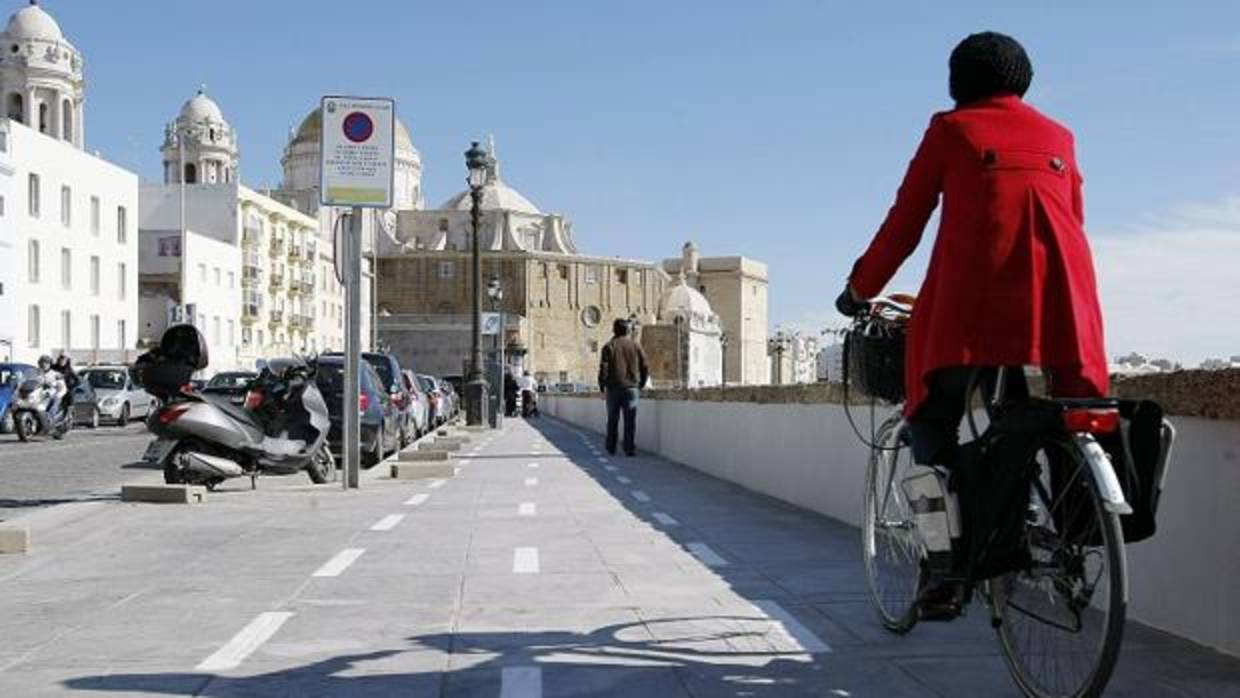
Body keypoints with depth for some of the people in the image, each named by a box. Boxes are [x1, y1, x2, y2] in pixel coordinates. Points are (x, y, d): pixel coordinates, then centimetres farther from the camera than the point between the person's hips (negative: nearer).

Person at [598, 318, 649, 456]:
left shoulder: (609, 347, -1)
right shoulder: (636, 346, 5)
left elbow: (603, 369, -8)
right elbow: (645, 369, 5)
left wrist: (602, 388, 1)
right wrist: (640, 386, 16)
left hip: (613, 389, 0)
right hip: (632, 388, 0)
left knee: (612, 420, 11)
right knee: (630, 420, -1)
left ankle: (611, 448, 17)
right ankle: (630, 449, -8)